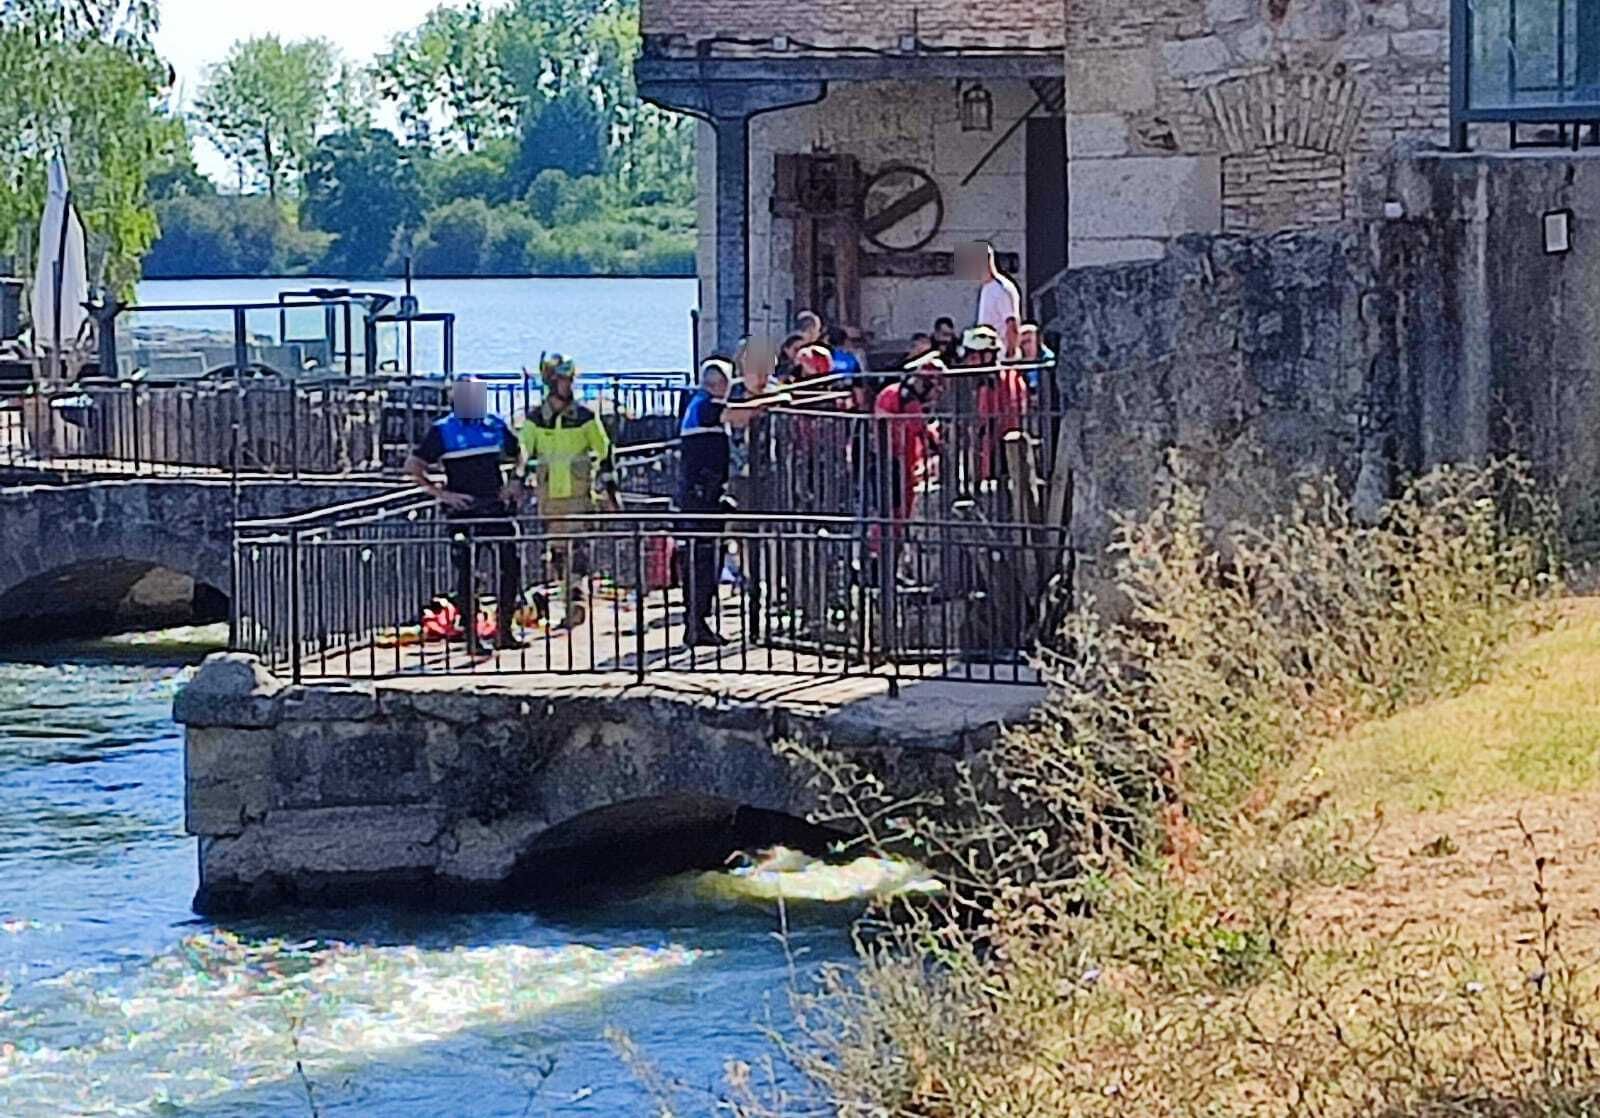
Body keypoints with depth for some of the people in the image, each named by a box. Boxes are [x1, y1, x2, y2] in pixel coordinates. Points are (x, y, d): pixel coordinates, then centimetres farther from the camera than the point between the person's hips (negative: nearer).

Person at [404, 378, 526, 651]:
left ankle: (504, 631, 9)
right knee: (466, 572, -2)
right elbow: (412, 467, -2)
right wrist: (441, 493, -8)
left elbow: (520, 456, 25)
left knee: (511, 567, -1)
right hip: (463, 513, -4)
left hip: (497, 507, 4)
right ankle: (471, 636, 3)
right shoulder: (442, 431, -2)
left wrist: (516, 482, 8)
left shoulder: (496, 427, 10)